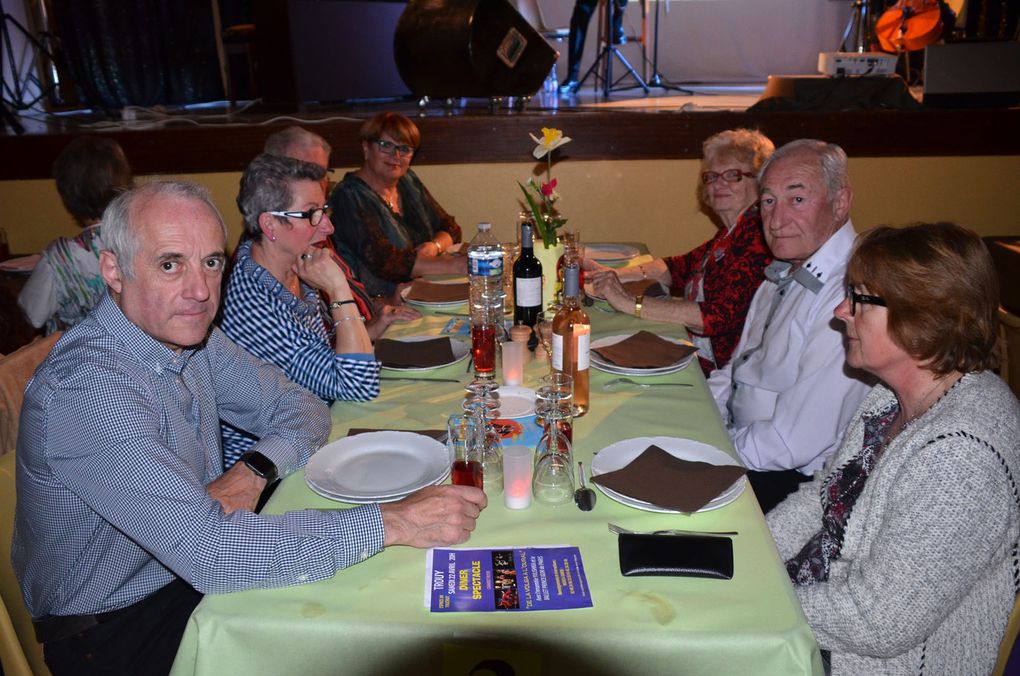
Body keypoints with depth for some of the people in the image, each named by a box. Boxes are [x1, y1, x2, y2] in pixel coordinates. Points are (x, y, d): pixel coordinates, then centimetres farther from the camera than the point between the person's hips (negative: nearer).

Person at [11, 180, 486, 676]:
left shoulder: (190, 335, -4)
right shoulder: (83, 388, -29)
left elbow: (300, 406, 4)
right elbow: (207, 551, -35)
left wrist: (256, 471, -17)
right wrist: (391, 522, -35)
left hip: (196, 573, 6)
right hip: (115, 630, -6)